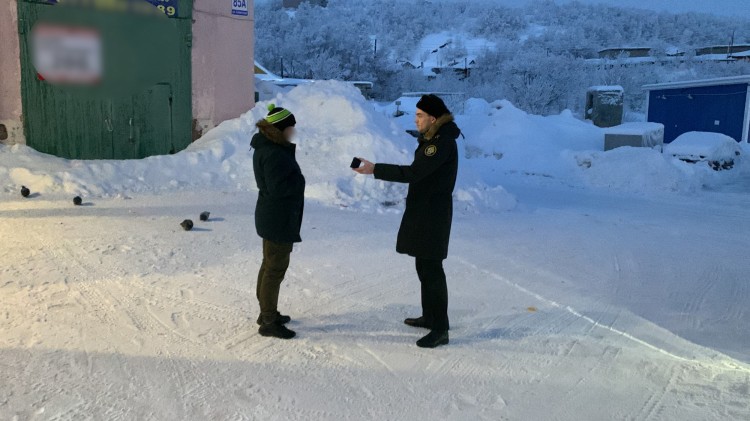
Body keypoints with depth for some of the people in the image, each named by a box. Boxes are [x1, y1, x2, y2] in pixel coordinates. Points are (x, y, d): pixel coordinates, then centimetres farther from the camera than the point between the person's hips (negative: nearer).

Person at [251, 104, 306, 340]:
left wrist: (295, 180, 0)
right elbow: (279, 187, -26)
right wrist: (300, 180, -11)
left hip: (272, 217, 11)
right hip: (279, 220, -11)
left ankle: (267, 313, 32)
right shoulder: (274, 154, -23)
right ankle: (268, 322, 8)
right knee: (276, 269, -2)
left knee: (270, 265, 19)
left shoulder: (268, 148, 10)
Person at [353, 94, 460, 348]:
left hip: (433, 215, -10)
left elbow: (413, 173, -27)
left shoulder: (443, 142, -19)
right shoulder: (431, 139, 13)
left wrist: (375, 169, -27)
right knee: (424, 266, 18)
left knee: (432, 270, -6)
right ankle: (429, 317, 31)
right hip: (421, 213, 10)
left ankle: (440, 329, 1)